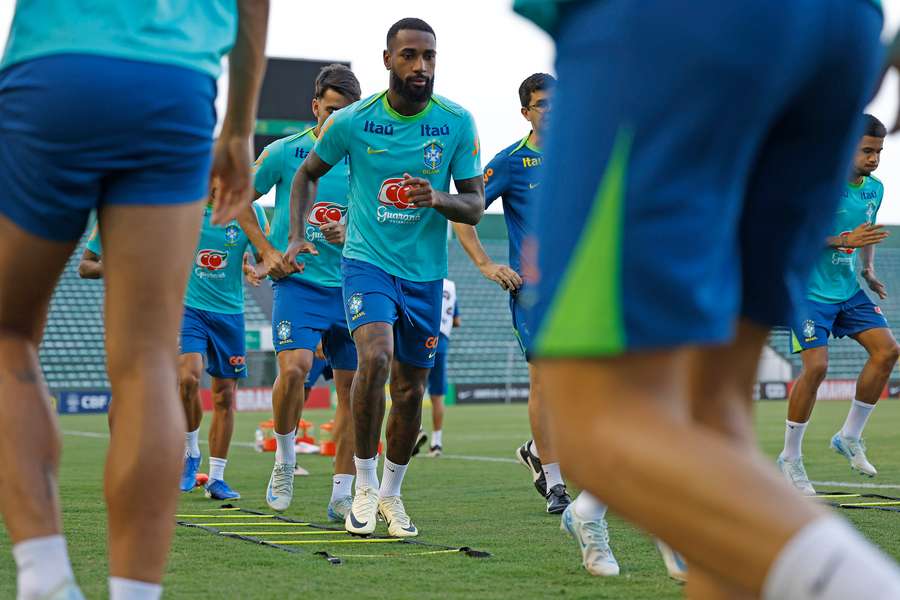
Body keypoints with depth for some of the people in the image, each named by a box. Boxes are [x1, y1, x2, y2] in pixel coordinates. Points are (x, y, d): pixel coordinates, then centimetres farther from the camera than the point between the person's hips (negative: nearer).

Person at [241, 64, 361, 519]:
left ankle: (341, 495, 9)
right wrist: (268, 251, 0)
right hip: (298, 281, -3)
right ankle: (284, 460, 1)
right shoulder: (285, 152, 0)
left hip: (349, 286, 3)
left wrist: (348, 234, -12)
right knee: (295, 368, -24)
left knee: (352, 389, 0)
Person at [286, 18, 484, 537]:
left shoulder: (457, 123, -5)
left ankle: (391, 494, 31)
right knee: (376, 357, -26)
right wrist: (297, 235, 0)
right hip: (367, 261, -2)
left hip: (426, 273, 2)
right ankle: (365, 485, -9)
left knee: (410, 391, 8)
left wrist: (437, 199, -24)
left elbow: (475, 206, -3)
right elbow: (308, 174, 12)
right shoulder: (352, 121, -7)